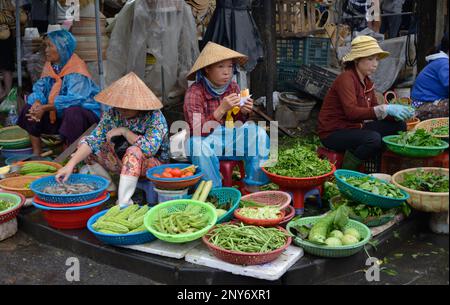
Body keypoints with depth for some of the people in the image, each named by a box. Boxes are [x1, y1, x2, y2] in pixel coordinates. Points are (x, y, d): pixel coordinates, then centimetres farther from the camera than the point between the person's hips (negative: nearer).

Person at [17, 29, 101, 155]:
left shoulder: (77, 67, -21)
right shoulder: (49, 65, 3)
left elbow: (74, 99, -29)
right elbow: (40, 87, 4)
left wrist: (45, 108, -31)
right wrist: (37, 102, -20)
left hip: (83, 111, -7)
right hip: (57, 114, 8)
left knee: (72, 112, -38)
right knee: (29, 109, -3)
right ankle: (36, 153, 1)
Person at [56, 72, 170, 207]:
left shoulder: (155, 117, -20)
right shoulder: (112, 114, -8)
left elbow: (150, 149, -32)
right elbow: (93, 140, -17)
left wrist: (124, 131, -24)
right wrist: (70, 165, -29)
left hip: (153, 163, -5)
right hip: (124, 163, 5)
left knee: (134, 151, -38)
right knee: (85, 142, -6)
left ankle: (124, 202, -35)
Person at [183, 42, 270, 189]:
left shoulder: (233, 87, -2)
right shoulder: (195, 93, -19)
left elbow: (236, 124, 7)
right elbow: (198, 131, -26)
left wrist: (243, 112, -16)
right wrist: (221, 109, -35)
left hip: (228, 138, 5)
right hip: (205, 140, -5)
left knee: (258, 133, -13)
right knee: (198, 145, -37)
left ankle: (252, 185, -4)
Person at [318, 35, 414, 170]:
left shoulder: (367, 81, 9)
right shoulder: (346, 78, -18)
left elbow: (374, 109, 5)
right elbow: (352, 112, -30)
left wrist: (395, 113, -14)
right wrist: (385, 109, -34)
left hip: (355, 128, 9)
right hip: (333, 133, -9)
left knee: (399, 125, 1)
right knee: (373, 138, -33)